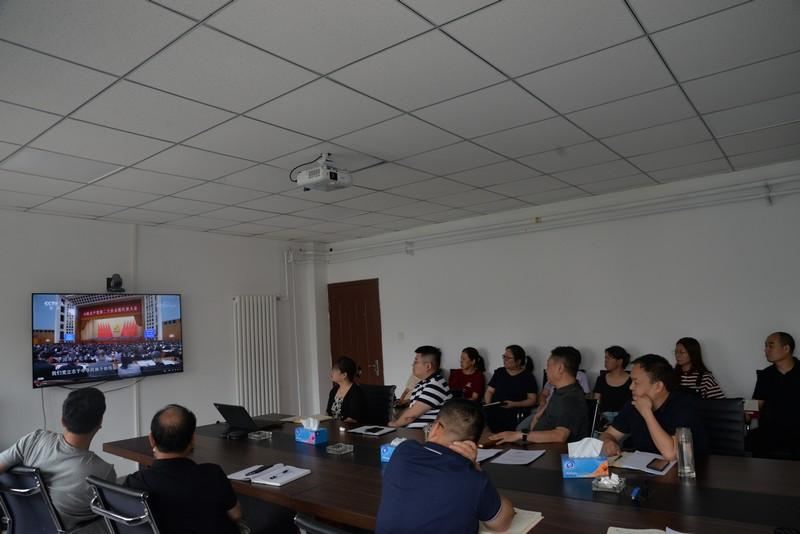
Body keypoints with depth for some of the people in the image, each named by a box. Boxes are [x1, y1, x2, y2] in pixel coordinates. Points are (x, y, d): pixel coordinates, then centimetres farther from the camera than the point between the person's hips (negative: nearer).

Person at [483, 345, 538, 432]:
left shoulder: (528, 377, 5)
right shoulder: (499, 372, 17)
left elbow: (532, 400, 1)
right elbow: (489, 391, 17)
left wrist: (514, 404, -14)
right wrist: (487, 405, -3)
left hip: (516, 412, -4)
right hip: (495, 410, 4)